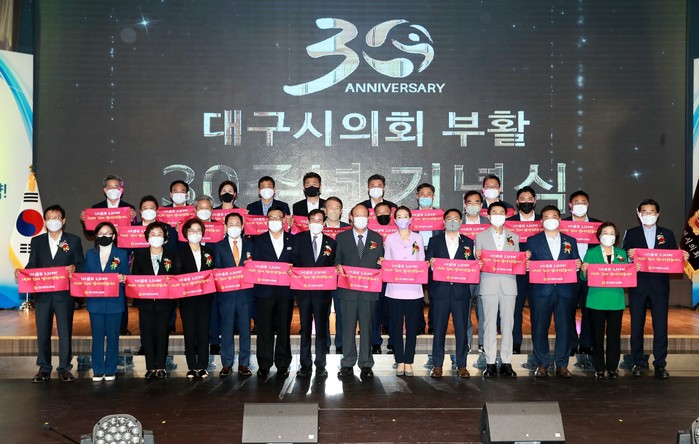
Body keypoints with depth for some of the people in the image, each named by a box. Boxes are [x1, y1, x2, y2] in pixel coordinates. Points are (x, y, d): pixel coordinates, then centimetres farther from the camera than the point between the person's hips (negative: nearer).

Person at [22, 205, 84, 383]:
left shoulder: (73, 240, 5)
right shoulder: (37, 241, 11)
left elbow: (80, 264, 2)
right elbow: (32, 265, 9)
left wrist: (74, 268, -19)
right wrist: (22, 273, -11)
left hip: (64, 294, -2)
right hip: (42, 294, 2)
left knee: (65, 332, 2)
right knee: (42, 332, 6)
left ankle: (64, 368, 11)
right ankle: (44, 368, 16)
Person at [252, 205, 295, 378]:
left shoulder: (293, 240, 10)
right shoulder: (258, 240, 8)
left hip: (286, 291, 1)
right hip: (265, 291, -1)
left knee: (284, 328, 4)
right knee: (264, 329, 1)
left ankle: (282, 364, 11)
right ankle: (264, 365, 9)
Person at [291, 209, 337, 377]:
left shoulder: (331, 242, 8)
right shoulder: (299, 238, 7)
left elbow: (333, 267, 8)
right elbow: (294, 260, 0)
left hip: (322, 289, 0)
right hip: (303, 288, 0)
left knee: (321, 328, 3)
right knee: (305, 327, 5)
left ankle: (320, 365, 9)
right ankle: (305, 365, 10)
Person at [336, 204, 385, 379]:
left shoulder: (377, 238, 11)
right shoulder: (341, 237, 10)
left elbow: (381, 262, 11)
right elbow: (336, 259, 9)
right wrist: (338, 267, -11)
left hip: (369, 289, 0)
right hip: (348, 290, 0)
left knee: (367, 327, 3)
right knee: (348, 327, 2)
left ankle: (366, 364, 9)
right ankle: (347, 364, 10)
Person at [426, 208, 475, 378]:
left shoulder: (468, 242, 12)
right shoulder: (435, 241, 11)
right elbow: (427, 263, 5)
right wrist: (430, 263, -16)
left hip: (461, 291, 1)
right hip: (440, 290, 0)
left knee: (461, 329, 2)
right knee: (439, 329, 3)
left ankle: (461, 365, 10)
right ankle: (437, 365, 10)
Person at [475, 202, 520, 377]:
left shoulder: (514, 237, 16)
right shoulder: (481, 236, 10)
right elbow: (477, 262, 6)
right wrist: (477, 258, -15)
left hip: (508, 285, 2)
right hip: (489, 284, -1)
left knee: (508, 324, 0)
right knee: (489, 324, -2)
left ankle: (506, 363, 6)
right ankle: (490, 363, 2)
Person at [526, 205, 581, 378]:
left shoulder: (570, 241, 16)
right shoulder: (533, 241, 9)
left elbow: (575, 265, 13)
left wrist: (577, 265, -9)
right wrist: (526, 261, -20)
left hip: (564, 291, 2)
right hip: (540, 290, -1)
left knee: (564, 328, 1)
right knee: (539, 328, 0)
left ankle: (562, 365, 11)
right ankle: (542, 365, 10)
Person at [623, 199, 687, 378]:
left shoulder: (667, 234, 10)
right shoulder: (631, 233, 5)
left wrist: (682, 257, -13)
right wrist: (629, 257, -21)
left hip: (660, 285, 1)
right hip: (638, 285, -1)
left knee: (661, 326, 0)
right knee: (636, 325, 5)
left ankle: (660, 365, 8)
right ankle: (638, 362, 16)